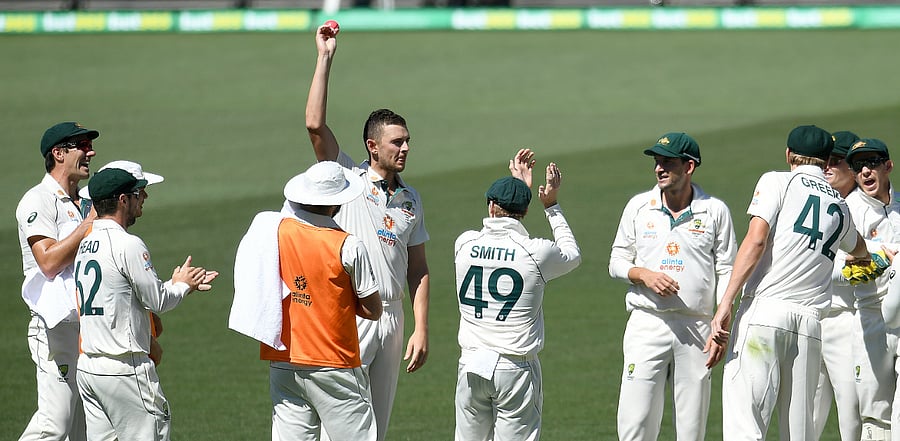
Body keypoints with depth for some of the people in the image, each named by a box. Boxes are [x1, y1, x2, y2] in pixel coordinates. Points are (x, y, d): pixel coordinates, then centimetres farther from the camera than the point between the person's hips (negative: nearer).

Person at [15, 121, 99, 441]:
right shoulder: (38, 201, -6)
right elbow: (49, 262, -18)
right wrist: (89, 224, -15)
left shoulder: (84, 205, 19)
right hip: (56, 327, -8)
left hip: (90, 326, 8)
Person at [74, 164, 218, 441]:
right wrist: (182, 285, 12)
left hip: (87, 366, 8)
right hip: (124, 370, -8)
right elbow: (158, 301, -8)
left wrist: (180, 284, 18)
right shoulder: (128, 244, -14)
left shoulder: (85, 245, 13)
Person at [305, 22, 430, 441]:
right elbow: (314, 125, -13)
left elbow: (417, 269, 14)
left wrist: (421, 330, 5)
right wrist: (325, 58, -12)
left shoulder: (411, 198, 14)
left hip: (391, 319, 5)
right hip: (348, 315, -5)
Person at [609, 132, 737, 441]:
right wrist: (645, 275, -10)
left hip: (696, 330, -1)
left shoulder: (715, 211, 5)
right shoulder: (638, 207, 9)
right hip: (647, 323, 1)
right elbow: (617, 263, 12)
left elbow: (726, 271, 5)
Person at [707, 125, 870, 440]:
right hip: (810, 321, 5)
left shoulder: (777, 181, 8)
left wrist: (725, 305, -13)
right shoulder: (840, 205, 23)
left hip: (764, 310, -5)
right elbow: (860, 251, 44)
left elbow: (756, 240, -8)